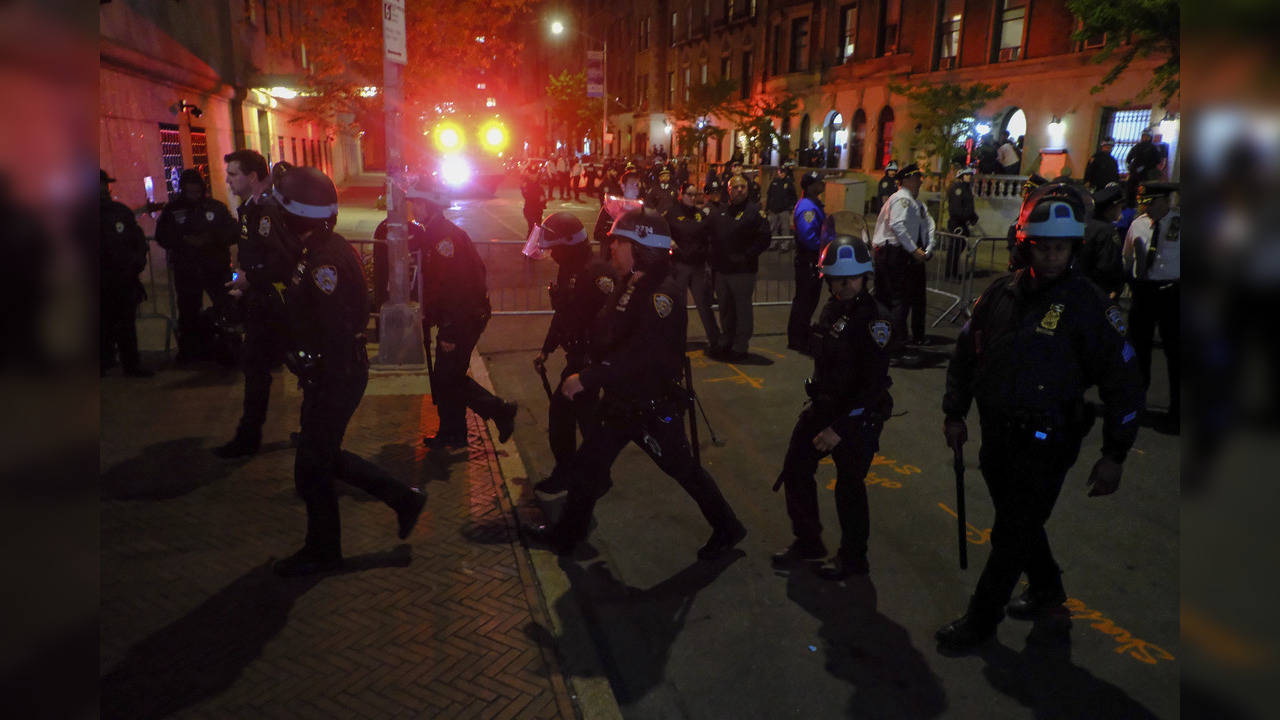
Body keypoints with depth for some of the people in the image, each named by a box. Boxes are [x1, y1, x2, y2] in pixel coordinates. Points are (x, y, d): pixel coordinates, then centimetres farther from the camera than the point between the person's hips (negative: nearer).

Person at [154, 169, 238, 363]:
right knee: (188, 311, 6)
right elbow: (162, 237, 3)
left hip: (216, 267, -1)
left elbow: (233, 233, 1)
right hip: (185, 270, 1)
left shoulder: (217, 208, 5)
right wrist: (185, 240, -13)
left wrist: (211, 238, -16)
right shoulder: (172, 209, 6)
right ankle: (189, 350, 17)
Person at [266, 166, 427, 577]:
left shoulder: (325, 260, -25)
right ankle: (403, 499, 28)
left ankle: (322, 552, 25)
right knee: (324, 456, 21)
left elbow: (337, 334, -27)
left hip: (335, 377, -10)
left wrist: (328, 399, -24)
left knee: (312, 469, 6)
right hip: (329, 373, 10)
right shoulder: (321, 250, 7)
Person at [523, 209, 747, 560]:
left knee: (683, 469, 8)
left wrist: (587, 378, -31)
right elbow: (608, 337, 15)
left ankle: (727, 529, 29)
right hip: (623, 401, 9)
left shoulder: (662, 293, -25)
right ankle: (567, 533, 31)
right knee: (588, 464, 14)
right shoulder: (630, 284, 4)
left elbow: (640, 355, -34)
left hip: (655, 406, -9)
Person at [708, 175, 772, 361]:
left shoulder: (754, 211, -6)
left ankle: (740, 347, 9)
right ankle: (725, 343, 29)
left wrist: (746, 256, -16)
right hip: (722, 269, 6)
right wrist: (714, 261, 11)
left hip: (743, 271, -6)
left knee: (742, 309, 1)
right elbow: (712, 239, 22)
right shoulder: (719, 213, 14)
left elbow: (764, 239, -12)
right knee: (725, 309, 16)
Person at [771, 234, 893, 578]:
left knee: (849, 488, 5)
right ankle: (807, 542, 33)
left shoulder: (875, 318, -20)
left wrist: (840, 427, -23)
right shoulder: (832, 309, 4)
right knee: (795, 470, 13)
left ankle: (853, 559, 27)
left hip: (858, 417, -8)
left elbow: (874, 385, -23)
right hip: (822, 406, 8)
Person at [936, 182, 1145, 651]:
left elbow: (1121, 380, -9)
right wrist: (954, 414, 13)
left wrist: (1114, 455, -9)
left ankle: (981, 621, 19)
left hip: (1046, 442, -5)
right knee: (1020, 522, 22)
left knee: (1011, 537, 3)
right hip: (997, 435, 6)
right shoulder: (1002, 293, 1)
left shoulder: (1087, 305, -13)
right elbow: (966, 351, 12)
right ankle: (1047, 592, 46)